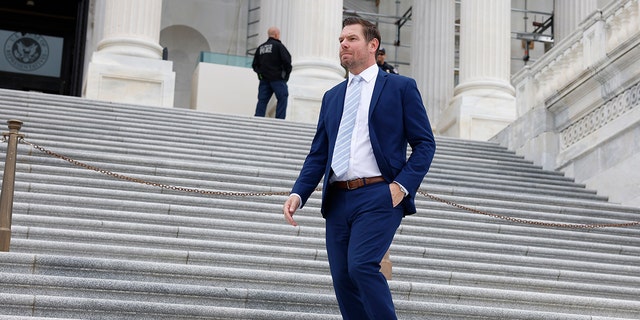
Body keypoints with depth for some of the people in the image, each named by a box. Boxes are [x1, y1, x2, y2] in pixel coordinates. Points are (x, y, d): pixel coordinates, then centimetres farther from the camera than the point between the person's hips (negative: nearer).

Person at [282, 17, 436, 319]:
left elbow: (425, 143, 2)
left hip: (378, 196, -6)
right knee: (343, 279, 3)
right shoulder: (332, 96, 19)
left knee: (361, 265, -22)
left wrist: (402, 185, -12)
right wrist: (298, 194, 2)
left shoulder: (401, 87, 5)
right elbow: (318, 154, 17)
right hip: (338, 200, 6)